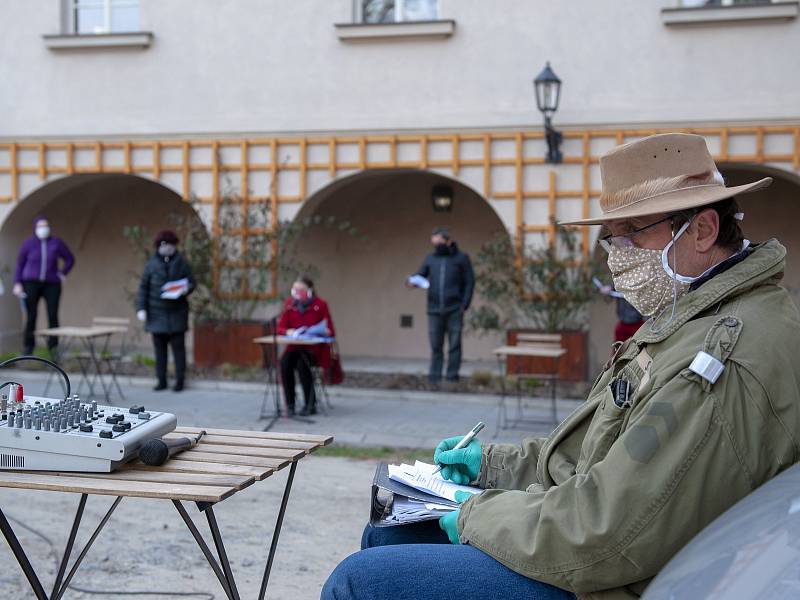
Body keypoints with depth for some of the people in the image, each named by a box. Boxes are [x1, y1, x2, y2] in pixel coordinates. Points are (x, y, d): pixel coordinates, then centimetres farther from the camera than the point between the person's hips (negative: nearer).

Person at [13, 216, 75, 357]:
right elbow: (19, 264, 4)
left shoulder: (57, 242, 1)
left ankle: (53, 347, -6)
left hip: (52, 285, 1)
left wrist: (63, 274, 3)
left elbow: (70, 259, 13)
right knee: (31, 316, -5)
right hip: (31, 282, -1)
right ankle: (28, 346, 6)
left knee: (53, 316, -9)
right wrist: (17, 283, -3)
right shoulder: (28, 243, 0)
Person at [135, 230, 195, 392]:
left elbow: (192, 283, 7)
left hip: (177, 312, -1)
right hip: (157, 313, 1)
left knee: (178, 346, -1)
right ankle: (161, 380, 12)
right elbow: (143, 287, 4)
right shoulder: (151, 263, 2)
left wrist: (186, 289, -16)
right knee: (159, 347, 4)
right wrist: (141, 308, -3)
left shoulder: (181, 262, 2)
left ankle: (180, 380, 5)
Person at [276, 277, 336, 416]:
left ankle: (311, 404, -18)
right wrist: (288, 331, -16)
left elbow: (330, 331, 0)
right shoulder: (290, 304, 4)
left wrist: (324, 332, -23)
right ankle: (290, 404, -18)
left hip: (315, 347, -3)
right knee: (285, 363, -29)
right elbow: (281, 327, 5)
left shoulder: (320, 304, -4)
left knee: (302, 364, -33)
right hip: (295, 346, 3)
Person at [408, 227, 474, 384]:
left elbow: (469, 283, 2)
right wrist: (411, 281, -12)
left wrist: (464, 305, -7)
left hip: (454, 310, -3)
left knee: (454, 346, 0)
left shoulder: (461, 258, 4)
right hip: (434, 310, 3)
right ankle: (434, 378, 8)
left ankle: (452, 377, 6)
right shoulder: (430, 258, 13)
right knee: (435, 346, 3)